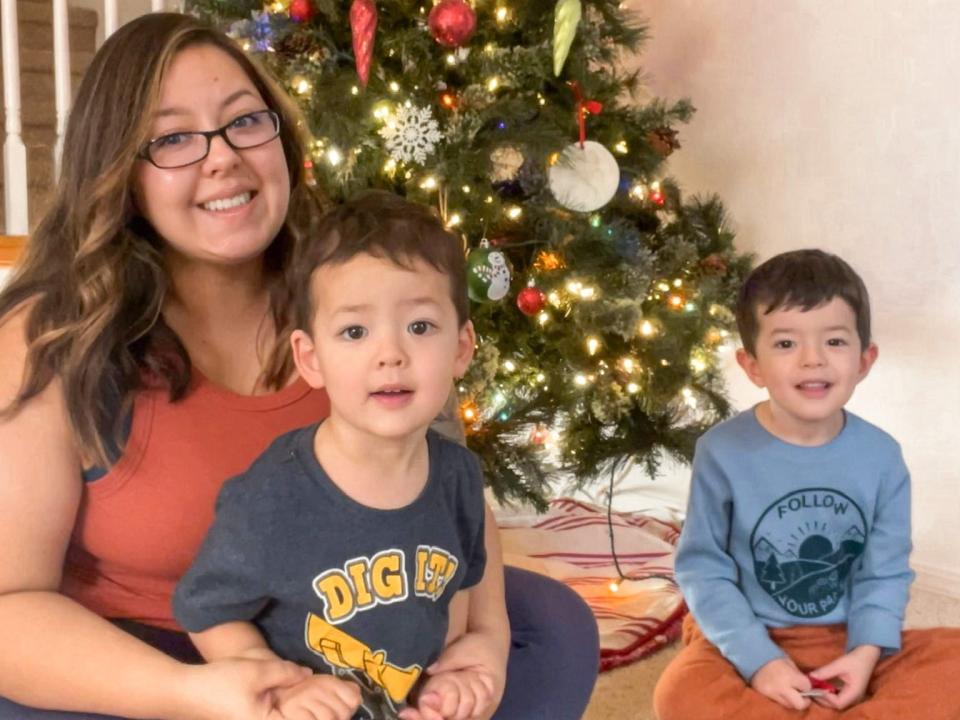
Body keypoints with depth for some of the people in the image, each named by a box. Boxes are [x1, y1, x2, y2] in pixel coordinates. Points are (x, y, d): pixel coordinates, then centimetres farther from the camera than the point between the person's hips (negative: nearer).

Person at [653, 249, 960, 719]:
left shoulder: (881, 456, -7)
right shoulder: (722, 453, -13)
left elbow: (885, 570, 0)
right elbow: (701, 567, -10)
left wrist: (868, 650, -16)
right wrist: (757, 659, -18)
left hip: (847, 644, 2)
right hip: (751, 643, -2)